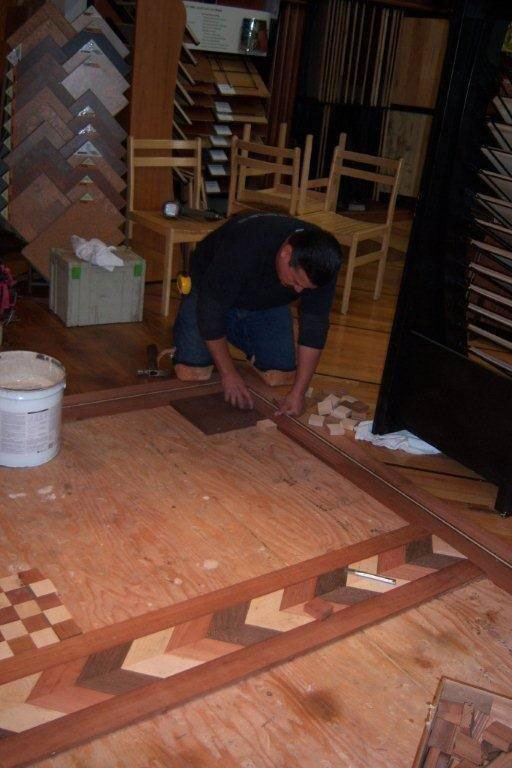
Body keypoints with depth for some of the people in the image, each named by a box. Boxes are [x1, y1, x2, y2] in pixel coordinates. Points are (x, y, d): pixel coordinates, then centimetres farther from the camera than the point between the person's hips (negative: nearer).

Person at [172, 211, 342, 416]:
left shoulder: (320, 263, -28)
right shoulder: (242, 248, -41)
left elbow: (314, 325, -23)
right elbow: (210, 310, -32)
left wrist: (298, 392, -27)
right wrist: (228, 374, -27)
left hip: (268, 303, 4)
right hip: (211, 291, -4)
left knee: (282, 374, -7)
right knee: (193, 371, -17)